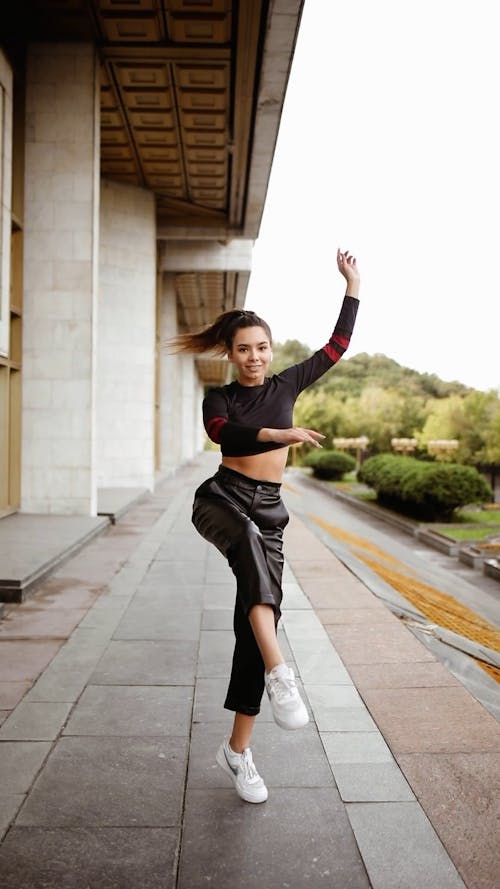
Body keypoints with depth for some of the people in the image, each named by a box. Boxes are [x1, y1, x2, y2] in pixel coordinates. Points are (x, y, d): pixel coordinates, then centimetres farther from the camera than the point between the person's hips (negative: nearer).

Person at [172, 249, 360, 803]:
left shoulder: (286, 385, 13)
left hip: (267, 512, 3)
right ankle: (278, 673, -48)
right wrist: (277, 434, -35)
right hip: (221, 500, -3)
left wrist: (352, 283, 10)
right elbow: (222, 431, -19)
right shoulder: (218, 398, 5)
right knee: (250, 541, -40)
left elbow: (338, 346, 14)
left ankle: (237, 749, 10)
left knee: (258, 624, -2)